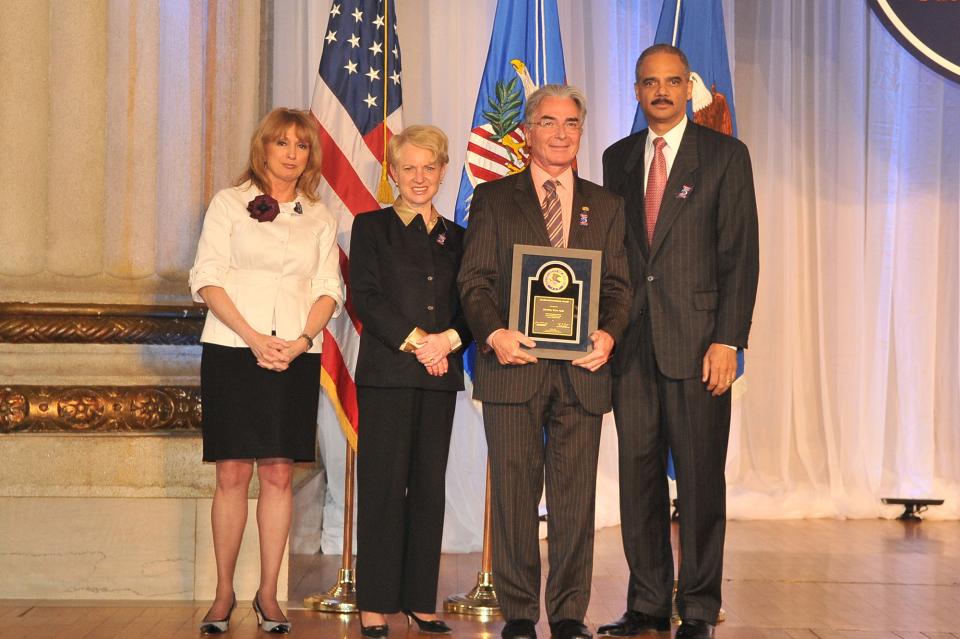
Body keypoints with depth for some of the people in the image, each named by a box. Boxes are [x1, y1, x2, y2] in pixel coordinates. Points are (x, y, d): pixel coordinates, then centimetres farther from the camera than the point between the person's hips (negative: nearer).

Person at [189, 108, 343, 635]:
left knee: (279, 473, 0)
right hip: (232, 351, -2)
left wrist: (302, 340, -9)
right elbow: (208, 279, -2)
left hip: (295, 356, 2)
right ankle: (224, 593, 6)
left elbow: (329, 290, 9)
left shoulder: (320, 218, 14)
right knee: (232, 473, -3)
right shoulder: (229, 204, 6)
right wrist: (253, 337, -13)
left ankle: (268, 595, 7)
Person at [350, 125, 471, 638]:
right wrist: (415, 341, -13)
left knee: (430, 487, 4)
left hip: (440, 377, 4)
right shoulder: (371, 227, 6)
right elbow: (365, 297, -4)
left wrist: (448, 339, -10)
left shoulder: (455, 237, 16)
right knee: (383, 486, -5)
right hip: (386, 374, -4)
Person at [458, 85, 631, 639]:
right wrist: (494, 333, -16)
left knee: (576, 495, 4)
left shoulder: (606, 206, 15)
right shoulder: (492, 199, 9)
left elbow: (619, 286, 9)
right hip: (513, 364, -1)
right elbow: (475, 279, 2)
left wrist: (609, 334, -11)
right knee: (515, 492, 2)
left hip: (582, 367, 2)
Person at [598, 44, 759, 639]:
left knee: (700, 478, 0)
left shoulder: (725, 155, 2)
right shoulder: (618, 159, 15)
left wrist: (728, 341, -11)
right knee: (638, 474, 7)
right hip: (632, 343, 4)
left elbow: (741, 255, -3)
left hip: (696, 343, -4)